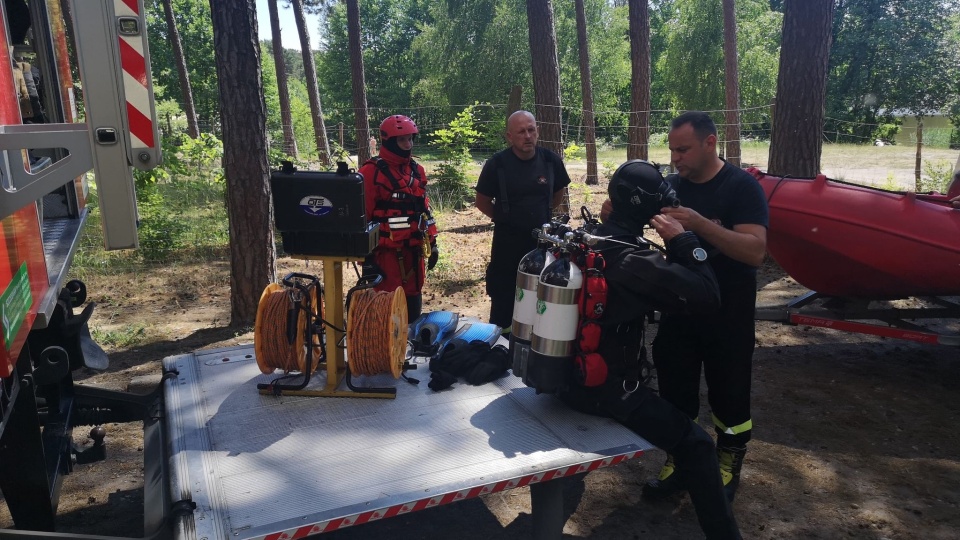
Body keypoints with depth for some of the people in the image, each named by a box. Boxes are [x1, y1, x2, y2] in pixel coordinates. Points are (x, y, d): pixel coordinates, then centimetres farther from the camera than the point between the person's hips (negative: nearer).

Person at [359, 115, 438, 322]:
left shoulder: (417, 170, 11)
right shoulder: (371, 173, -12)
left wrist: (432, 242, 17)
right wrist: (366, 255, -13)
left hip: (414, 250, 7)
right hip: (386, 252, -7)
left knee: (413, 303, 17)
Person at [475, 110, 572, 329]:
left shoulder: (550, 160, -3)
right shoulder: (497, 164, -11)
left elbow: (558, 195, 14)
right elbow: (482, 202, 0)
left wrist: (541, 215, 10)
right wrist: (504, 219, 3)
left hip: (543, 239, 3)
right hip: (507, 242, -2)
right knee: (503, 298, 6)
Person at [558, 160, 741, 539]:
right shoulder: (632, 260, -22)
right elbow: (707, 297, -20)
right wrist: (683, 241, -11)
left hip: (565, 372, 9)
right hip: (602, 386, -9)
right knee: (696, 445, -3)